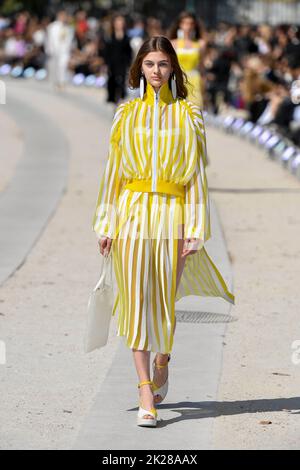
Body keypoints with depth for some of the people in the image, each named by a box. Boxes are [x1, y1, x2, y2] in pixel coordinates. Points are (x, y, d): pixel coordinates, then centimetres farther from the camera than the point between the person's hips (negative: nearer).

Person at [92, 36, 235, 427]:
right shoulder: (126, 114, 8)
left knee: (165, 301, 5)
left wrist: (196, 229, -4)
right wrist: (106, 224, 3)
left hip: (172, 214, 0)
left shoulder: (188, 114, 4)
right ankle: (146, 398, -5)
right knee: (137, 301, -5)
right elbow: (113, 169, 8)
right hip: (132, 213, 1)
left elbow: (198, 173, 2)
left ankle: (161, 364, 36)